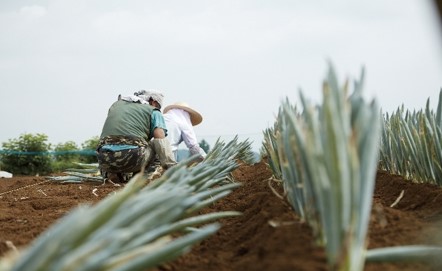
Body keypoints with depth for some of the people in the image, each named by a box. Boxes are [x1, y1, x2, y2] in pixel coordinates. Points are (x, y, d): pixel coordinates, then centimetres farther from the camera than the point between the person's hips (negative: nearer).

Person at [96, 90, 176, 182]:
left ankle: (110, 172, 10)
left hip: (105, 159, 4)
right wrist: (171, 168, -5)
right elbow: (160, 139, -2)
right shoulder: (153, 111, 14)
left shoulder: (116, 104, 28)